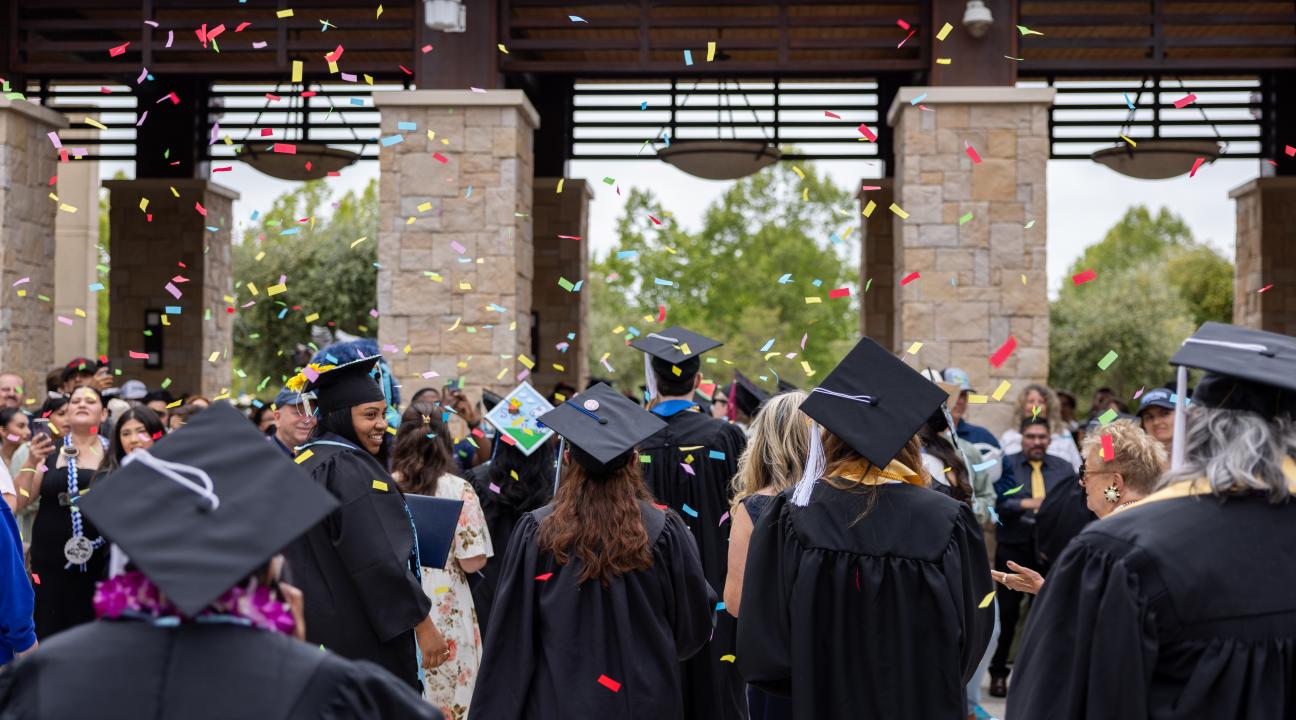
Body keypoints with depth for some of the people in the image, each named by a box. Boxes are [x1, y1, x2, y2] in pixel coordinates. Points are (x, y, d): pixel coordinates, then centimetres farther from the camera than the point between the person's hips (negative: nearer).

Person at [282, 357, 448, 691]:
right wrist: (423, 625, -18)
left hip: (310, 630, 9)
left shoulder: (303, 465, 11)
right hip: (362, 637, -9)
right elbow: (381, 561, -23)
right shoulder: (351, 469, -18)